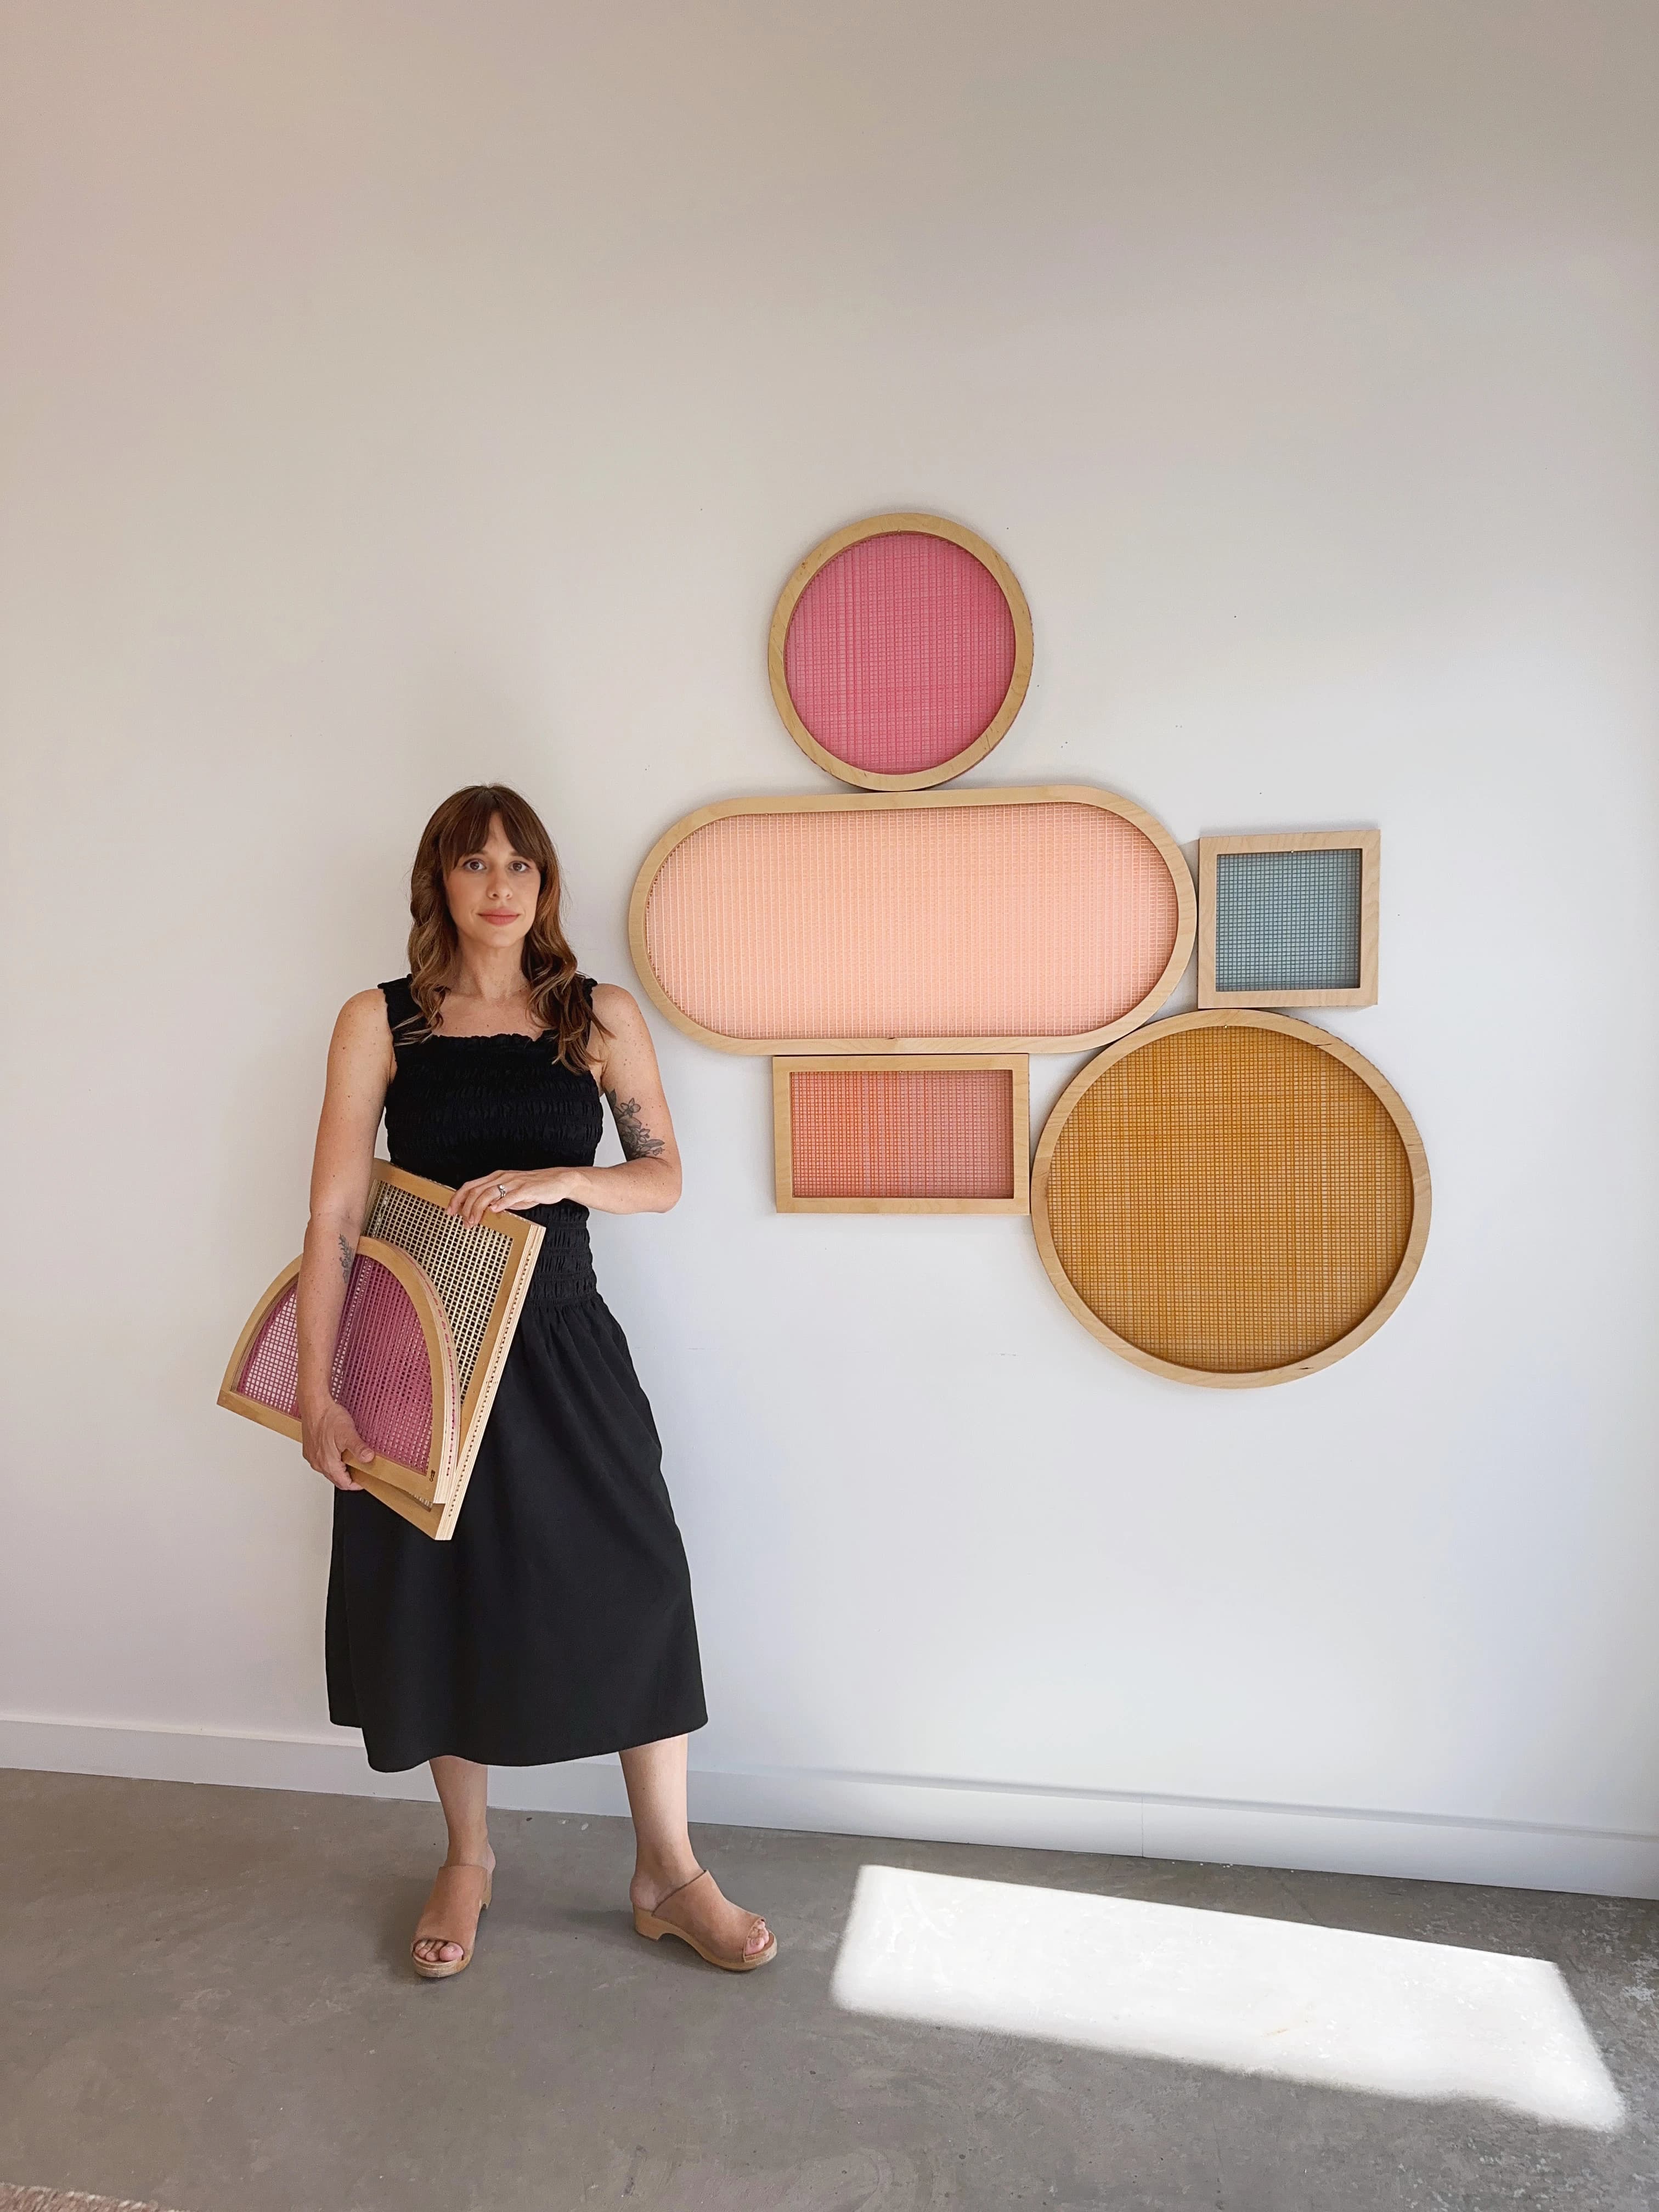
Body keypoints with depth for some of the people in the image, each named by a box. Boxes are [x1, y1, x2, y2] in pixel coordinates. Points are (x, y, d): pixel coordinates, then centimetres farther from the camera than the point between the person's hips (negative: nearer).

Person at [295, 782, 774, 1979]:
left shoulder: (600, 1015, 1)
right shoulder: (381, 1022, -3)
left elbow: (664, 1176, 3)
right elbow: (334, 1216, -6)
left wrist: (559, 1179, -17)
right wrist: (318, 1398, -10)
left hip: (564, 1343, 1)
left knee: (633, 1589, 3)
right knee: (443, 1599, 11)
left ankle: (667, 1871, 23)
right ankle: (469, 1856, 35)